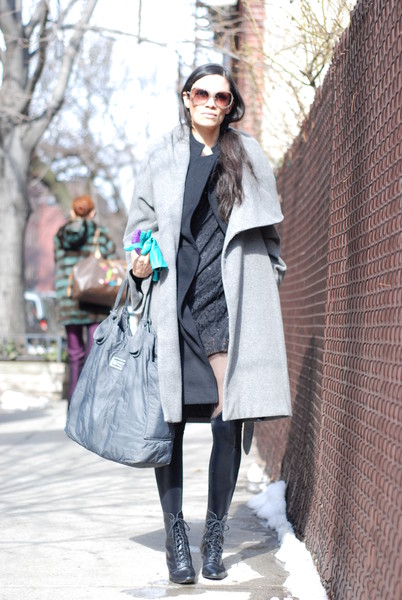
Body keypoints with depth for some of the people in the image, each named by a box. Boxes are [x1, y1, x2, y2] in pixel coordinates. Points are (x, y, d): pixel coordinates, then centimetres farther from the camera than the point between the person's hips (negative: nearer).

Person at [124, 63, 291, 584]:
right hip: (172, 301, 0)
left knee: (229, 417, -6)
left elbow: (268, 231, 17)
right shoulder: (162, 157, 12)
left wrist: (269, 282, 10)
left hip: (227, 301, 0)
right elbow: (140, 223, 16)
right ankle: (176, 534, 7)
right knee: (169, 418, -3)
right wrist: (138, 266, -1)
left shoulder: (249, 157, 13)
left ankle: (215, 533, 7)